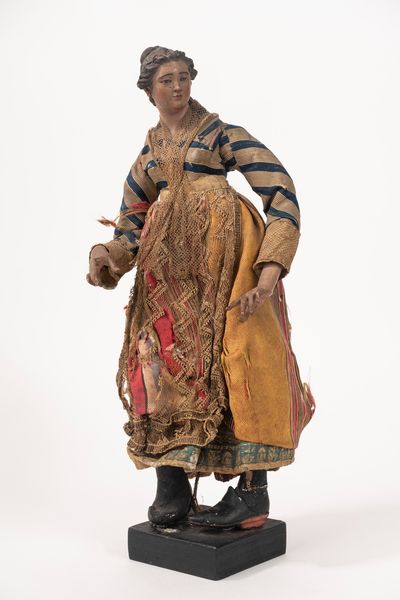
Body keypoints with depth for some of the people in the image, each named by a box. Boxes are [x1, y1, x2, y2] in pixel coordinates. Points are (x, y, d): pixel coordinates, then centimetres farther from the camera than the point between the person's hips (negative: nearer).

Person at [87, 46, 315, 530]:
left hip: (226, 263, -4)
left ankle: (251, 495, -5)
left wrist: (271, 267, -18)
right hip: (171, 272, 5)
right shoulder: (147, 156, 19)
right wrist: (106, 255, -9)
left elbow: (280, 191, -5)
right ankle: (171, 494, 7)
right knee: (166, 368, -1)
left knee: (237, 366, -10)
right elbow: (130, 230, 16)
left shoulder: (220, 134, 6)